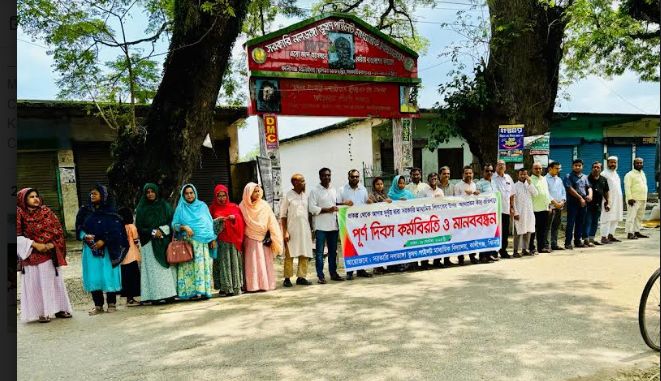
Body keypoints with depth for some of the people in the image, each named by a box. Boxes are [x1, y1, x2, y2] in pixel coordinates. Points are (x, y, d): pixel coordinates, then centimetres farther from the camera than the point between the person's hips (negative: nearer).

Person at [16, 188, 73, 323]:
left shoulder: (46, 211, 7)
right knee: (36, 283, -1)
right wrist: (35, 244, -15)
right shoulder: (20, 214, -2)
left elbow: (57, 228, 5)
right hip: (32, 255, -3)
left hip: (50, 253, 3)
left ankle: (59, 309, 15)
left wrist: (52, 244, -9)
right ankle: (41, 312, 3)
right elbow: (18, 236, -7)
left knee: (54, 280, 7)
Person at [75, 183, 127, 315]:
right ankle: (98, 305, 12)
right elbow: (79, 228, 9)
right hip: (90, 249, 3)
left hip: (107, 249, -3)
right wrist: (85, 236, -12)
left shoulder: (110, 212, 0)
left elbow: (116, 230, -5)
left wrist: (103, 241, -15)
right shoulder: (85, 211, 9)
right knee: (93, 277, 2)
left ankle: (111, 304, 12)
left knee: (108, 275, -1)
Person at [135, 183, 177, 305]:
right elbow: (139, 227, 2)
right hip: (150, 243, -1)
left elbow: (173, 221, 6)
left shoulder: (165, 205, 10)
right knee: (153, 268, -6)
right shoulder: (141, 209, 6)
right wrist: (152, 232, -11)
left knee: (167, 267, -4)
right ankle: (156, 296, -7)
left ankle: (169, 294, -3)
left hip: (165, 242, 1)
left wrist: (162, 230, -9)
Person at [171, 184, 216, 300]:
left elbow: (209, 223, 13)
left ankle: (203, 291, -3)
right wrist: (184, 227, -12)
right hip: (188, 242, -1)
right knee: (190, 266, -8)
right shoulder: (180, 208, 11)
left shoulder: (203, 206, 14)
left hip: (203, 242, 1)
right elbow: (174, 225, 7)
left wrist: (213, 239, 6)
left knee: (204, 266, -5)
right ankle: (192, 292, -7)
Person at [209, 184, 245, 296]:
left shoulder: (234, 207, 13)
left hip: (233, 239, 1)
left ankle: (236, 287, 4)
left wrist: (235, 217, -12)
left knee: (234, 262, -1)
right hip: (220, 240, -1)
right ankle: (224, 287, -3)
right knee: (223, 263, -5)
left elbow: (241, 221, 8)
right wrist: (217, 220, -12)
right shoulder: (213, 209, 12)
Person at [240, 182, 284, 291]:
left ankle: (266, 284, 8)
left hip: (263, 239, 1)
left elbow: (271, 222, 1)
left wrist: (270, 237, -5)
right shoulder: (243, 206, -2)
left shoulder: (264, 206, 1)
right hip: (250, 239, -1)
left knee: (265, 261, 3)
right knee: (252, 262, -2)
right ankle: (253, 285, -1)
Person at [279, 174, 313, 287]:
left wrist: (310, 229, 12)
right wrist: (285, 232, -10)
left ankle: (301, 277, 11)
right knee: (289, 255, -2)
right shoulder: (288, 196, -4)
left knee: (305, 255, 3)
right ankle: (287, 278, 6)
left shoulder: (305, 195, 10)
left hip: (304, 229, 5)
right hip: (292, 230, -5)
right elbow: (283, 215, -3)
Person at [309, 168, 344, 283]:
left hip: (333, 225, 5)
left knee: (333, 251, 11)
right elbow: (311, 208, -11)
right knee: (319, 252, -2)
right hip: (320, 226, -5)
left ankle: (333, 273, 21)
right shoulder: (314, 190, -3)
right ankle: (320, 276, 3)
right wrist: (327, 210, -15)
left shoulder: (334, 190, 16)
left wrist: (337, 209, 2)